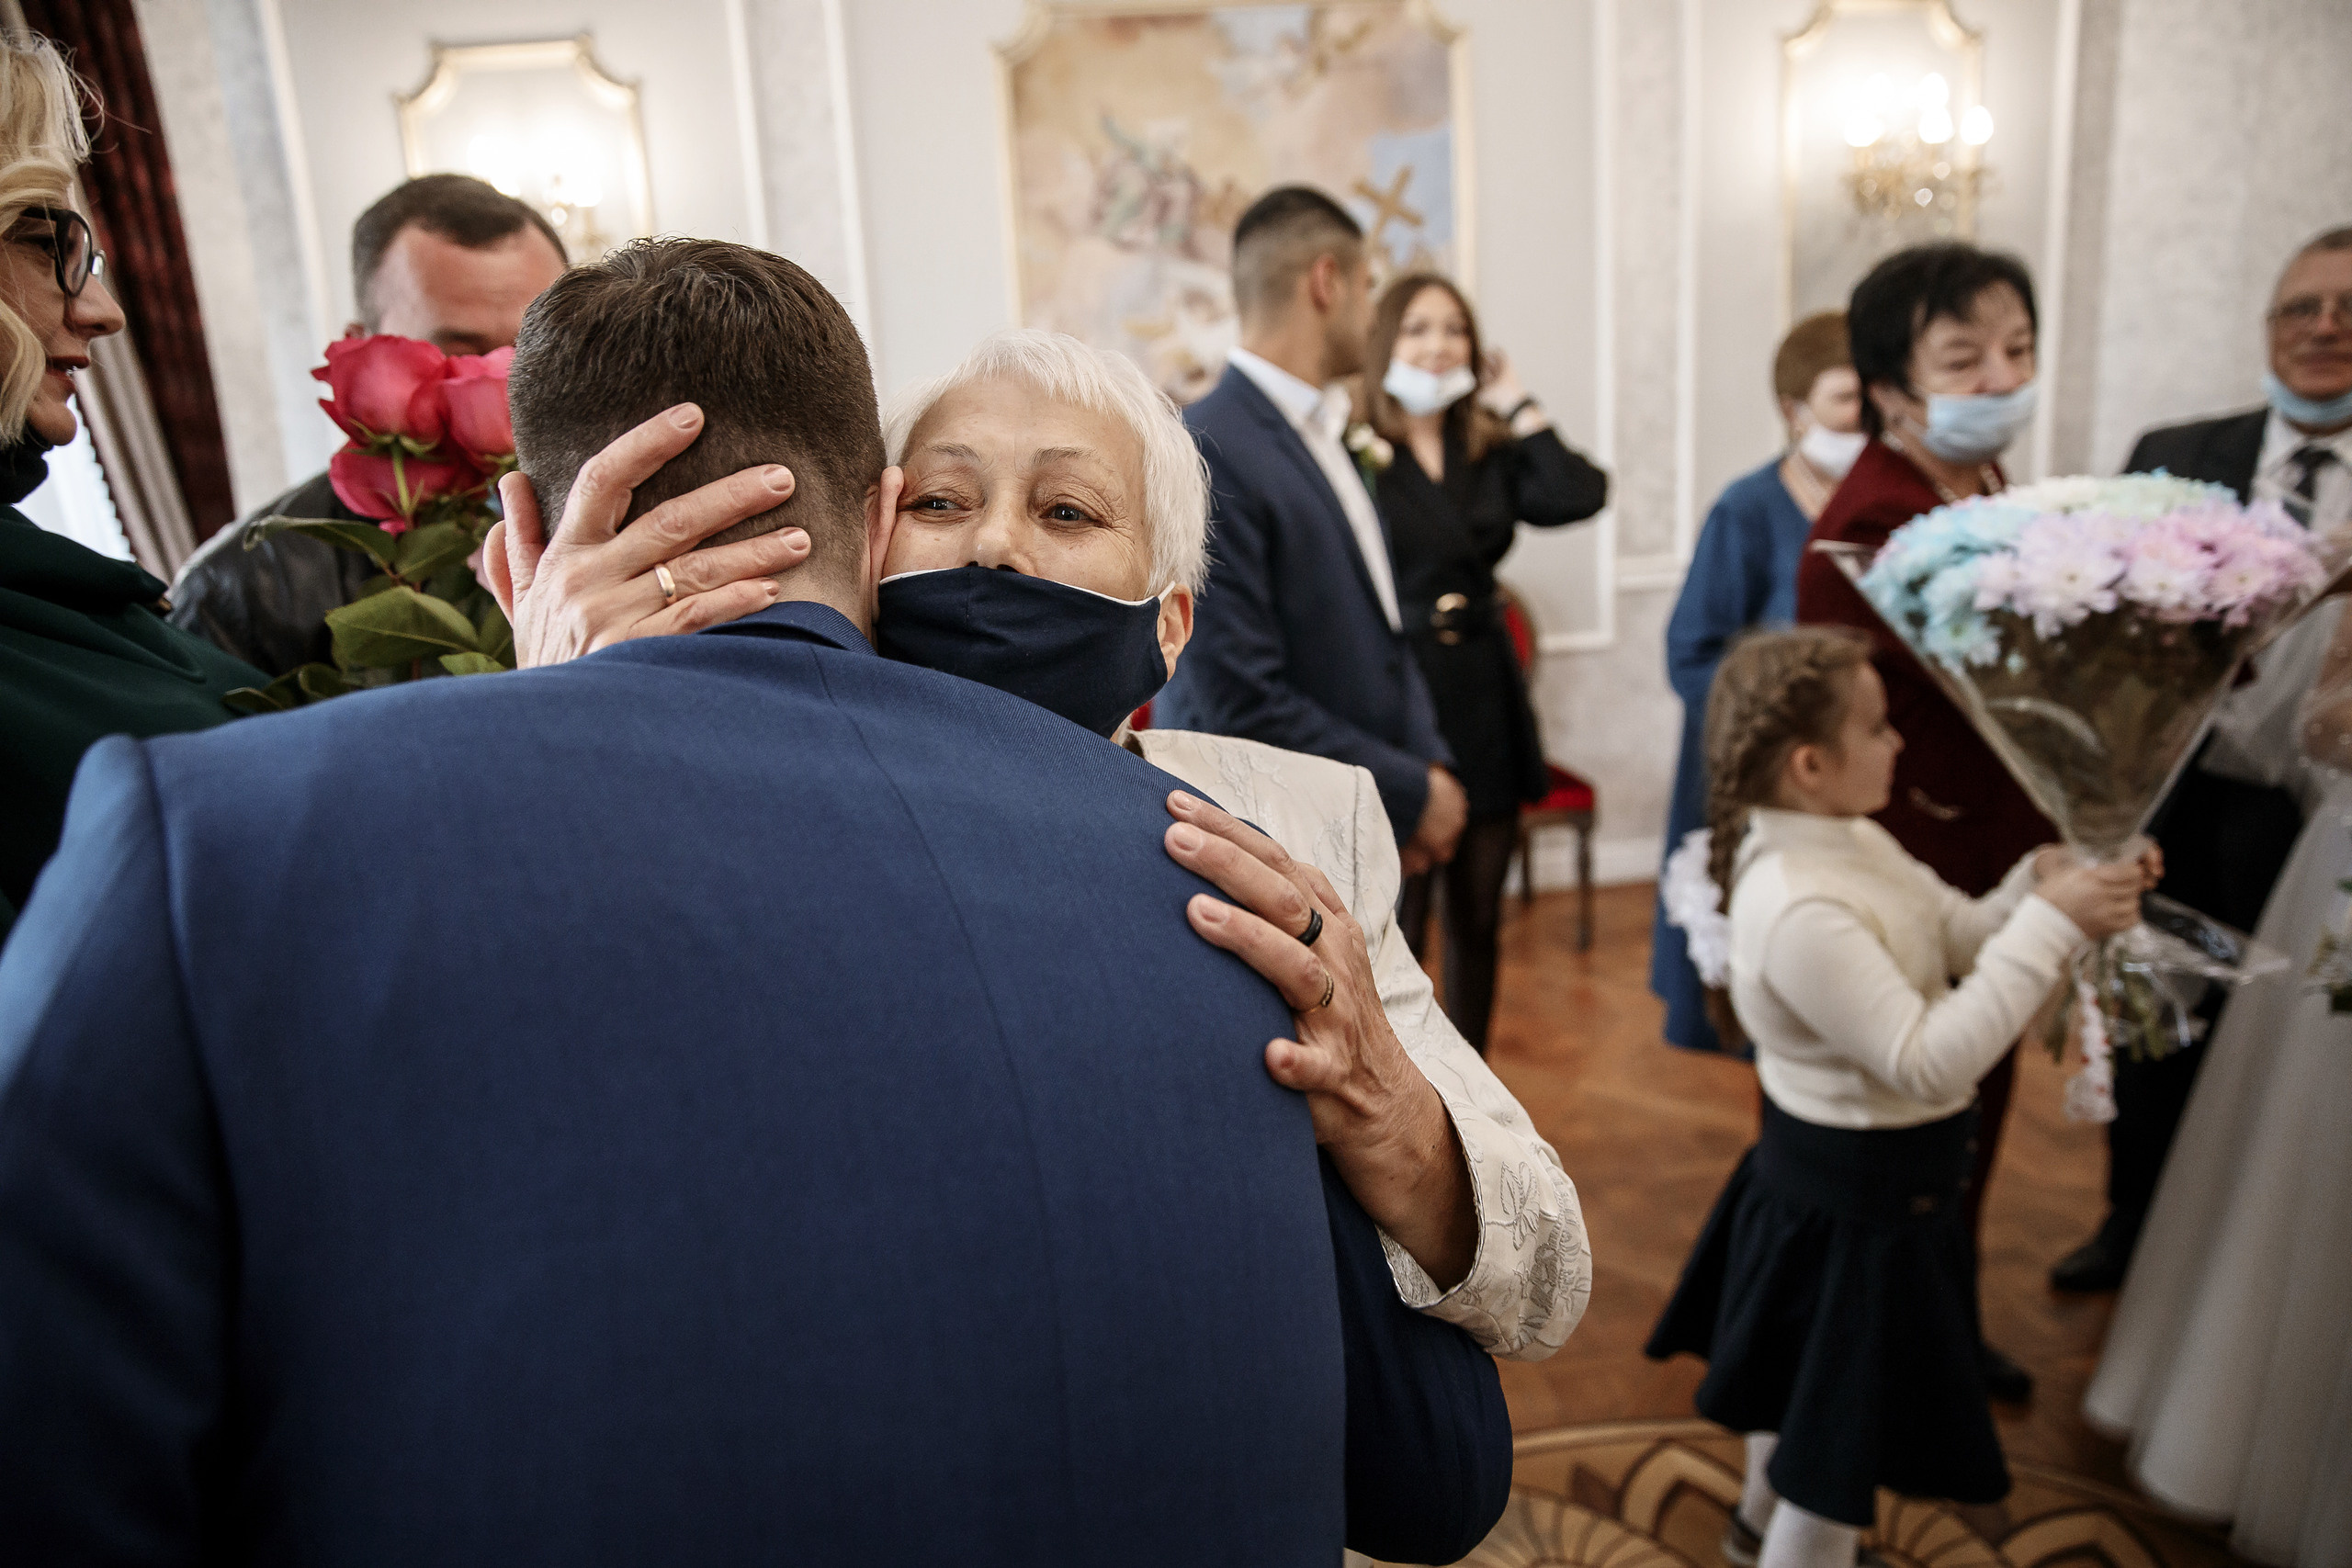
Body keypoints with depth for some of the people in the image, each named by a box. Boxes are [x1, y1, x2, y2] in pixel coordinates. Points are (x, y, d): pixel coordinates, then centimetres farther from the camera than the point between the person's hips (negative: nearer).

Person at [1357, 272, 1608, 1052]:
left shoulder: (1491, 454, 10)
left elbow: (1579, 496, -8)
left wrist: (1517, 404, 0)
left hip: (1486, 708, 6)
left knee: (1478, 921, 15)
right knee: (1396, 930, 2)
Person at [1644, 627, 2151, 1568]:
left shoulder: (1853, 841, -3)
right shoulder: (1803, 912, -34)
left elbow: (1960, 935, 4)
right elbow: (1931, 1061, -33)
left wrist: (2040, 882, -13)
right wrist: (2051, 925, -30)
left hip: (1824, 1181, 10)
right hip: (1856, 1207, -10)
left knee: (1803, 1383, 32)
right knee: (1840, 1448, 10)